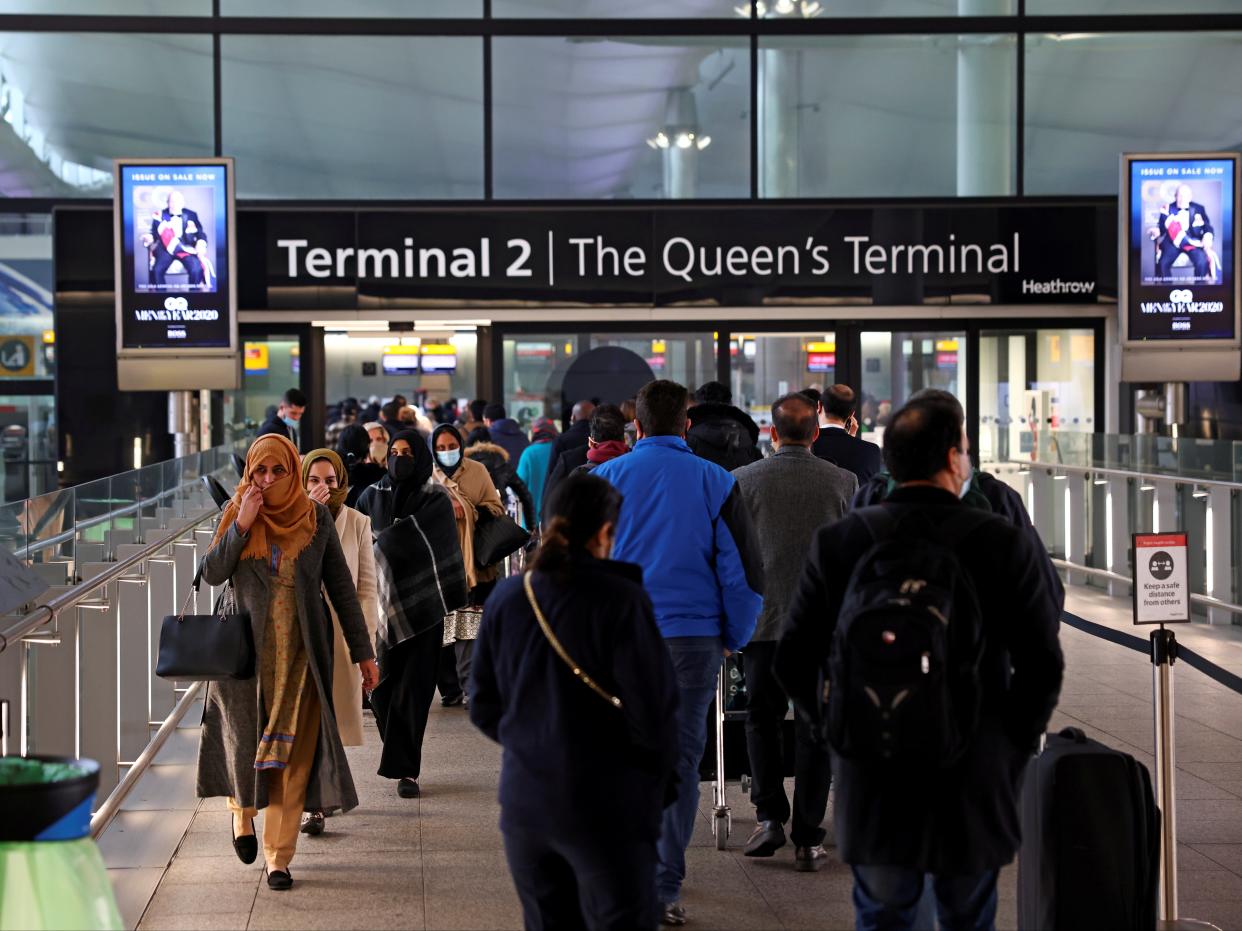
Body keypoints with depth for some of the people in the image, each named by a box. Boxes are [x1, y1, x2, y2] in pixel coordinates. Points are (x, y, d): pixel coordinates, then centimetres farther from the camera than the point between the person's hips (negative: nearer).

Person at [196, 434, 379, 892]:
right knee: (244, 738, 8)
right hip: (246, 647, 0)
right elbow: (211, 574, -8)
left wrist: (362, 651, 1)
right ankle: (241, 810, 40)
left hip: (301, 652, 0)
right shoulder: (236, 511, 0)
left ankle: (278, 856, 7)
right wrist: (242, 525, -19)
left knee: (292, 753, -1)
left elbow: (341, 587, 2)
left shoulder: (316, 517, -2)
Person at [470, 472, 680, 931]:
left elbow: (483, 706, 7)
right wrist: (656, 776, 4)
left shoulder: (507, 597, 1)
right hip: (605, 807, -5)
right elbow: (653, 711, -14)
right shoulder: (620, 600, -15)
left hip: (524, 802, 5)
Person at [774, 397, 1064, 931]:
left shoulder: (836, 542, -4)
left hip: (870, 781, 1)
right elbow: (1042, 664, -9)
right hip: (975, 780, -1)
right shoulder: (1003, 543, -8)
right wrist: (1015, 749, 5)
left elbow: (793, 662, -3)